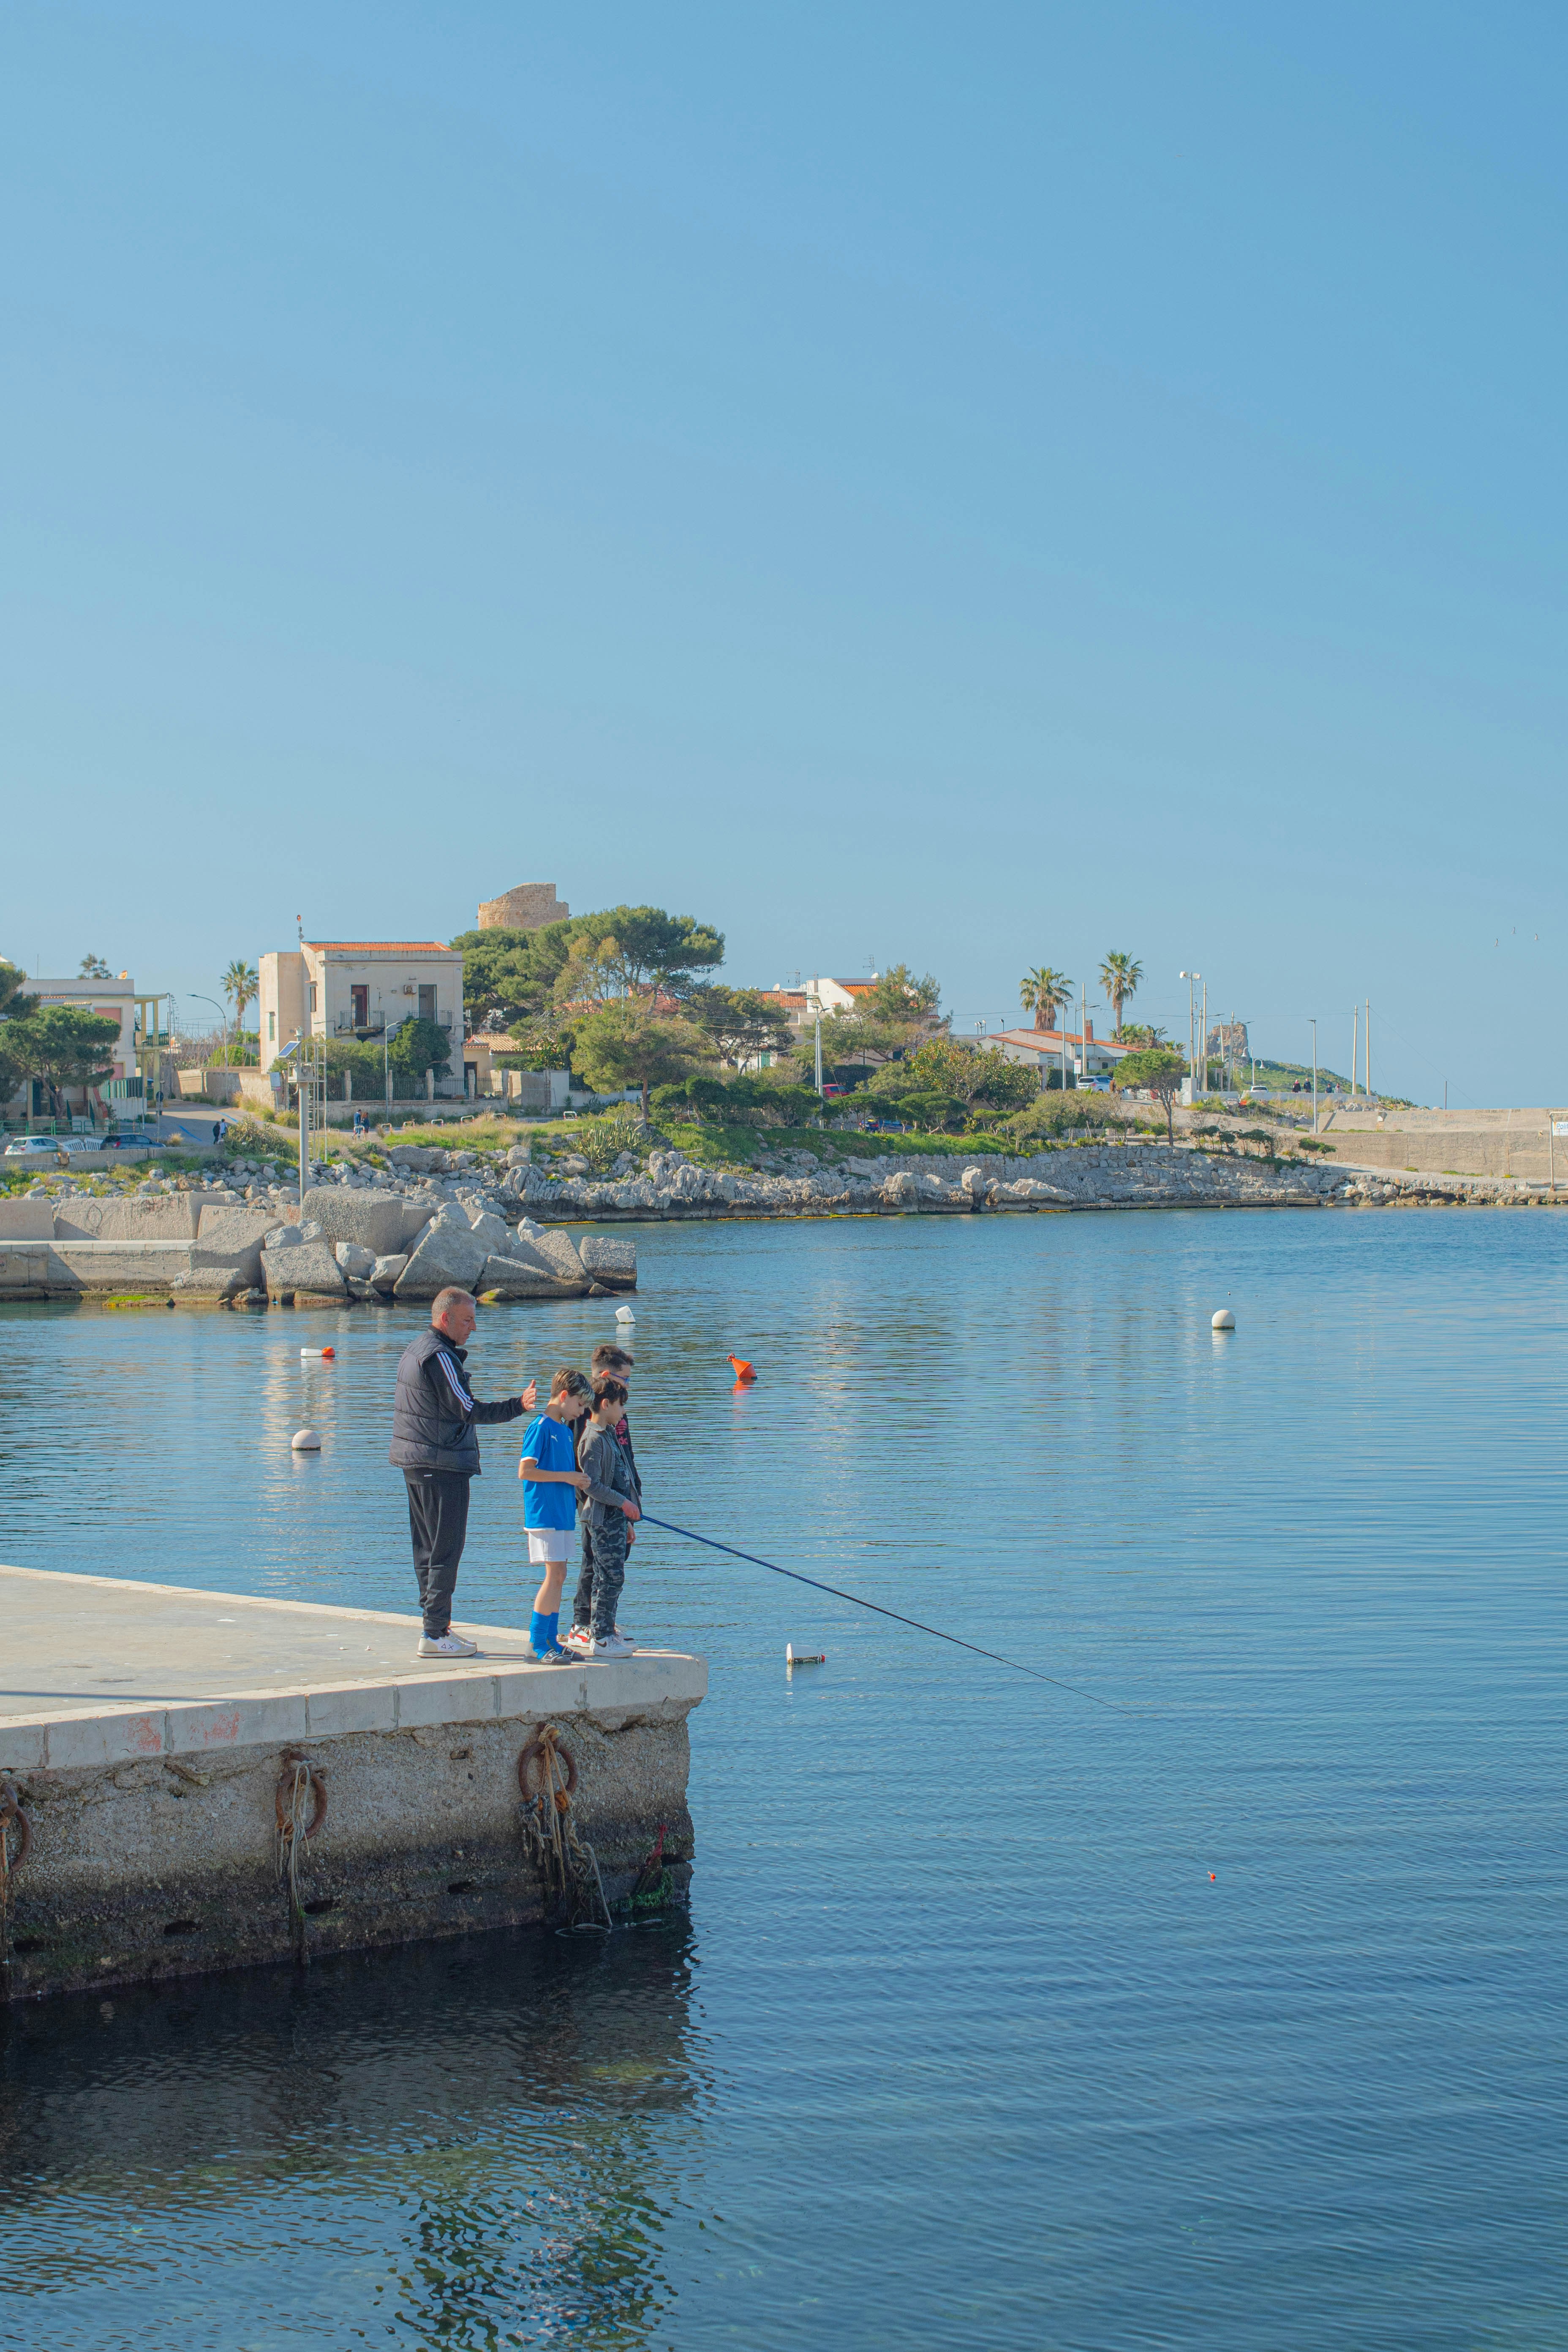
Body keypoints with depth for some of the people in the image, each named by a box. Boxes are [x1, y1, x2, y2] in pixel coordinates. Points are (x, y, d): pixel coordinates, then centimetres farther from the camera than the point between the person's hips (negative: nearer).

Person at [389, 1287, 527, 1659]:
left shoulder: (414, 1350, 16)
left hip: (416, 1465, 10)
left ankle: (436, 1626, 19)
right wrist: (518, 1405, -22)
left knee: (428, 1550, 14)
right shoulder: (439, 1357, -16)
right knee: (446, 1551, -7)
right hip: (444, 1467, -10)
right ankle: (435, 1635, -7)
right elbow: (467, 1410, -20)